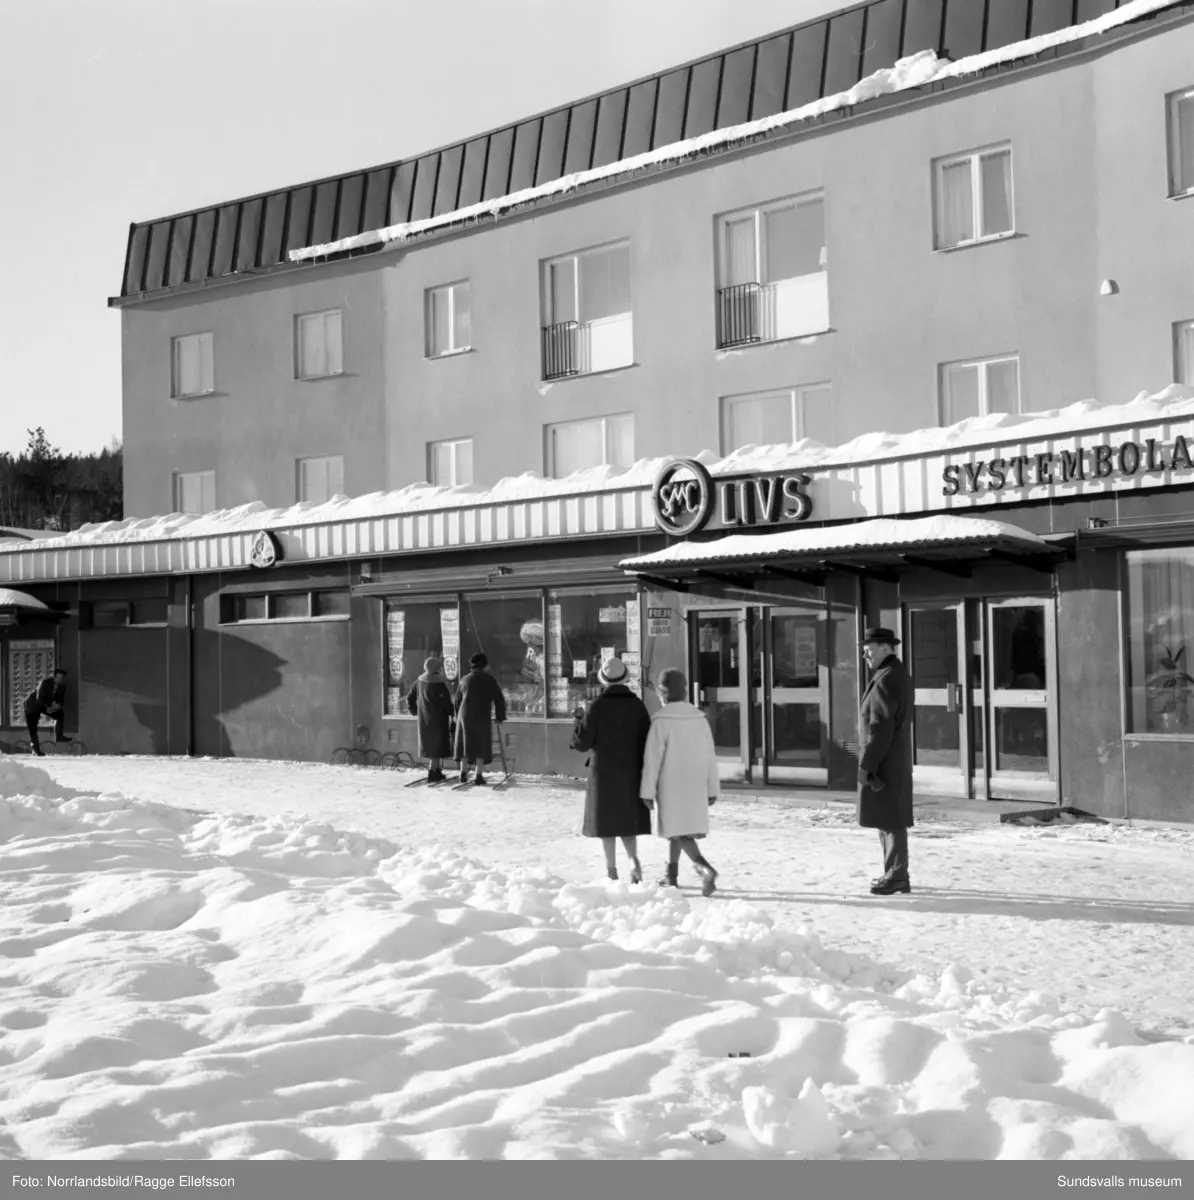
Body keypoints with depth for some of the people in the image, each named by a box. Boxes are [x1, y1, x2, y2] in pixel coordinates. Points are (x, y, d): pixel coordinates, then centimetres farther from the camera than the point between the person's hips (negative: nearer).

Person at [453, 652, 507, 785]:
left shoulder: (465, 680, 9)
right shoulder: (489, 680, -2)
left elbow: (457, 700, 16)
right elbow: (499, 699, -4)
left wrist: (459, 717, 28)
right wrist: (500, 717, 8)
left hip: (464, 716, 3)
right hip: (482, 717, -3)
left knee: (466, 745, 11)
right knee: (481, 746, 4)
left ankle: (463, 773, 4)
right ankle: (479, 775, -2)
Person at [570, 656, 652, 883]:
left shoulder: (597, 707, -11)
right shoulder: (637, 705, -1)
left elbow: (582, 743, -9)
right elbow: (647, 740, 1)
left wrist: (580, 719, 9)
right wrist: (644, 774, 11)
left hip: (604, 772, -3)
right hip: (631, 772, 3)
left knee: (607, 820, 6)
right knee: (627, 818, 15)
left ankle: (612, 869, 5)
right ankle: (633, 860, -4)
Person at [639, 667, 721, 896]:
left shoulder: (661, 721, -13)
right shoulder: (700, 718, 2)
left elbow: (652, 759, -12)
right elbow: (710, 757, 5)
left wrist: (647, 791, -6)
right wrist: (713, 789, 12)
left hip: (670, 786, -5)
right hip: (695, 787, 5)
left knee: (677, 831, -4)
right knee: (680, 829, 19)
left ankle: (705, 868, -24)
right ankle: (672, 875, 25)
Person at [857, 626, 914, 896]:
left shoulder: (885, 681, -18)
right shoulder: (898, 674, 14)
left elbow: (880, 728, -22)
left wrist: (866, 765, -20)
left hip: (883, 762, -10)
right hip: (896, 761, 10)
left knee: (889, 820, -6)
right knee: (890, 819, 14)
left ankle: (897, 876, -3)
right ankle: (895, 874, 19)